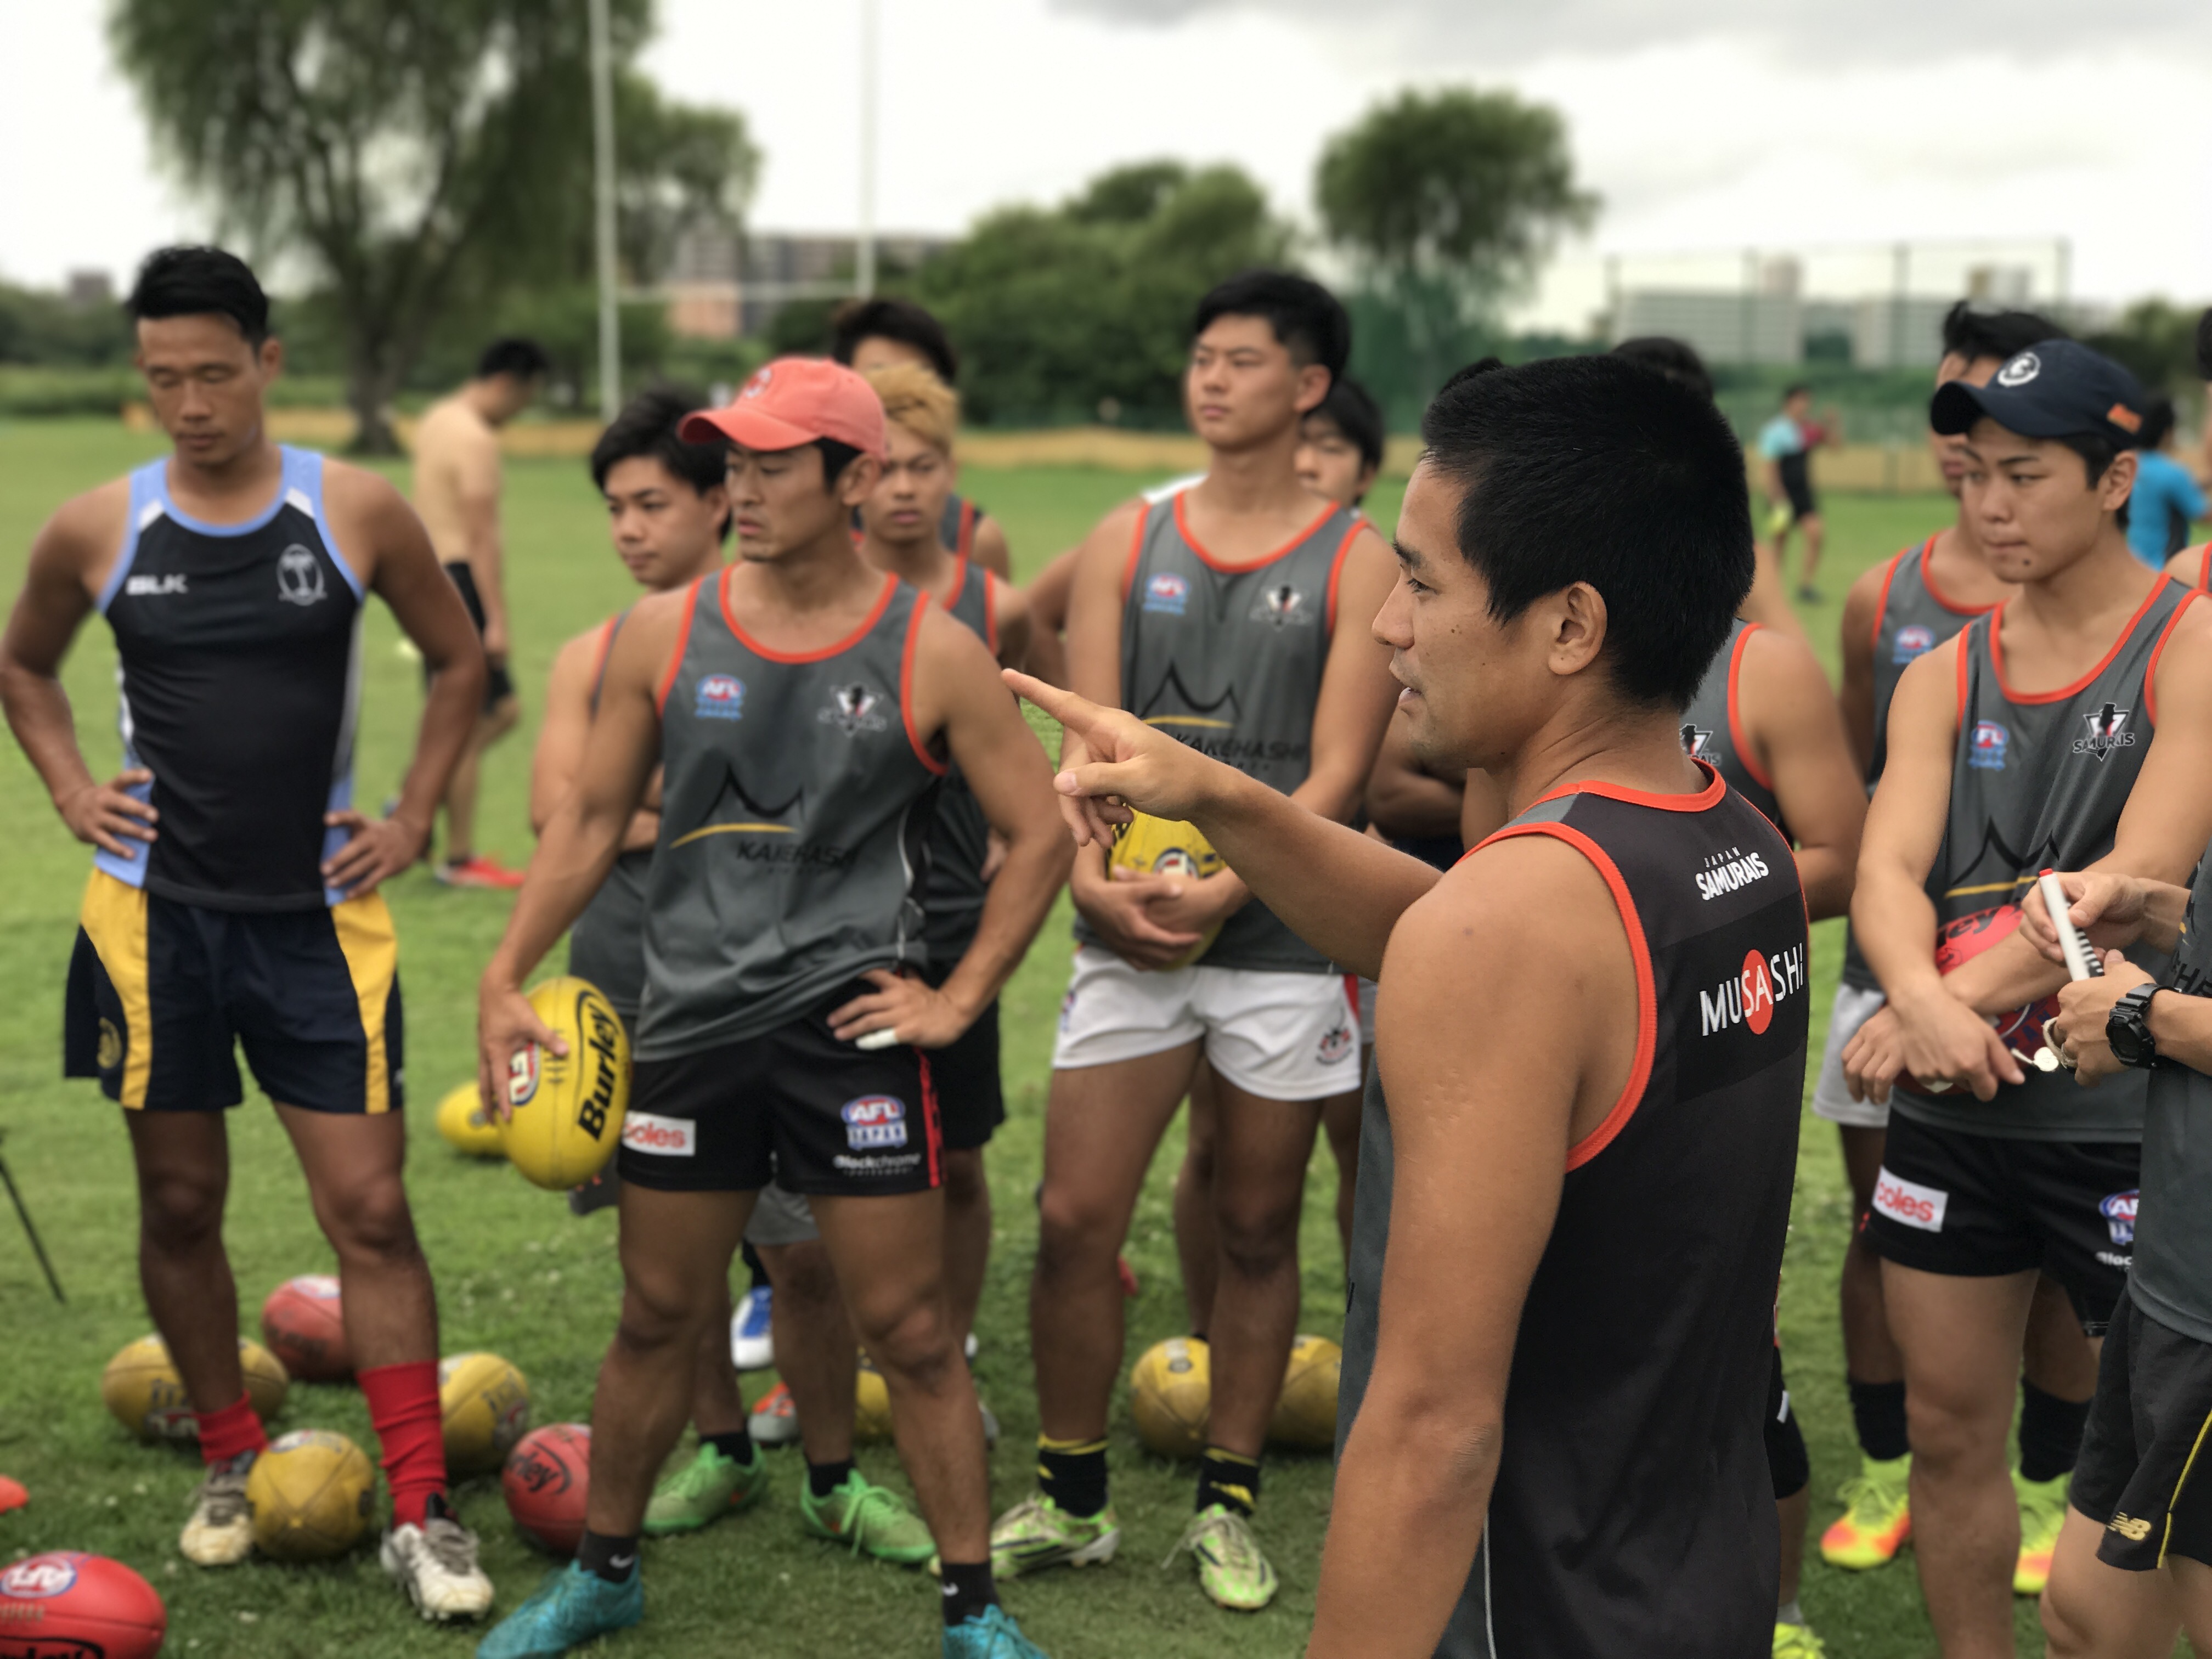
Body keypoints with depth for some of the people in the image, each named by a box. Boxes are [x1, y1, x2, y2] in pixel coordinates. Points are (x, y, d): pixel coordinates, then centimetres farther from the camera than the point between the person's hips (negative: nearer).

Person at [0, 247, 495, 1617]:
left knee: (371, 1208, -4)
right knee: (181, 1202, 11)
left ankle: (420, 1510, 3)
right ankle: (233, 1463, 30)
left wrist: (413, 819, 2)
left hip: (320, 915, -1)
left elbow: (460, 661, 10)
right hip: (158, 912, 2)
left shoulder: (357, 513, -4)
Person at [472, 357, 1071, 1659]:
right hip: (692, 1025, 3)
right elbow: (594, 816, 10)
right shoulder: (665, 634, 2)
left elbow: (1041, 833, 0)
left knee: (910, 1331, 2)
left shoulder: (932, 653, -6)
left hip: (852, 1029, -2)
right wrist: (507, 981, 5)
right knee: (661, 1318, 14)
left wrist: (962, 999, -4)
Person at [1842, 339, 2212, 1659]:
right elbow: (1887, 870, -6)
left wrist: (1952, 1005, -26)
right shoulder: (1945, 674, 7)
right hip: (1954, 1108, 5)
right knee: (1950, 1430, 13)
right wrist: (1924, 1005, -27)